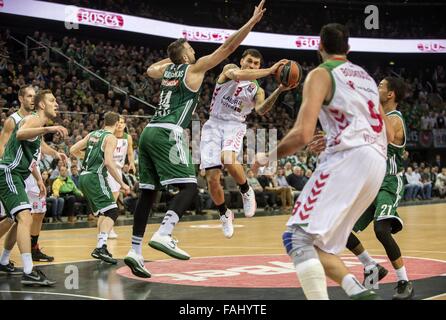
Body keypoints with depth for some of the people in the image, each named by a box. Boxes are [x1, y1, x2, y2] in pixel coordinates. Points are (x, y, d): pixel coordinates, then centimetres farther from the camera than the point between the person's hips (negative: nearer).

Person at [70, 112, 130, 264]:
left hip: (83, 177, 8)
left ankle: (100, 247, 20)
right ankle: (100, 248, -25)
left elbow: (73, 150, 16)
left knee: (103, 213, 20)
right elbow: (108, 162, -19)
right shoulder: (111, 138, -7)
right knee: (112, 212, -11)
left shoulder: (92, 134, 16)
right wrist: (122, 183, -14)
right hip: (95, 177, -8)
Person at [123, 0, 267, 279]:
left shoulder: (168, 70, 23)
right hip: (168, 133, -8)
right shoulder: (195, 68, 5)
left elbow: (150, 70, 48)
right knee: (189, 187, -10)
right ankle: (163, 235, -30)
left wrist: (170, 58, 49)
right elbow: (227, 48, 2)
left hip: (150, 132, 8)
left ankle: (135, 251, 4)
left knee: (148, 193, 7)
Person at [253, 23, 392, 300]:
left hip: (349, 157, -8)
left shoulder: (321, 74, 4)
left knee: (298, 236, -12)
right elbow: (386, 133, 29)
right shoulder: (366, 76, 27)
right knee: (318, 243, 13)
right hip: (378, 162, 8)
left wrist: (268, 157, 7)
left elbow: (302, 134, -9)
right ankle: (359, 293, -6)